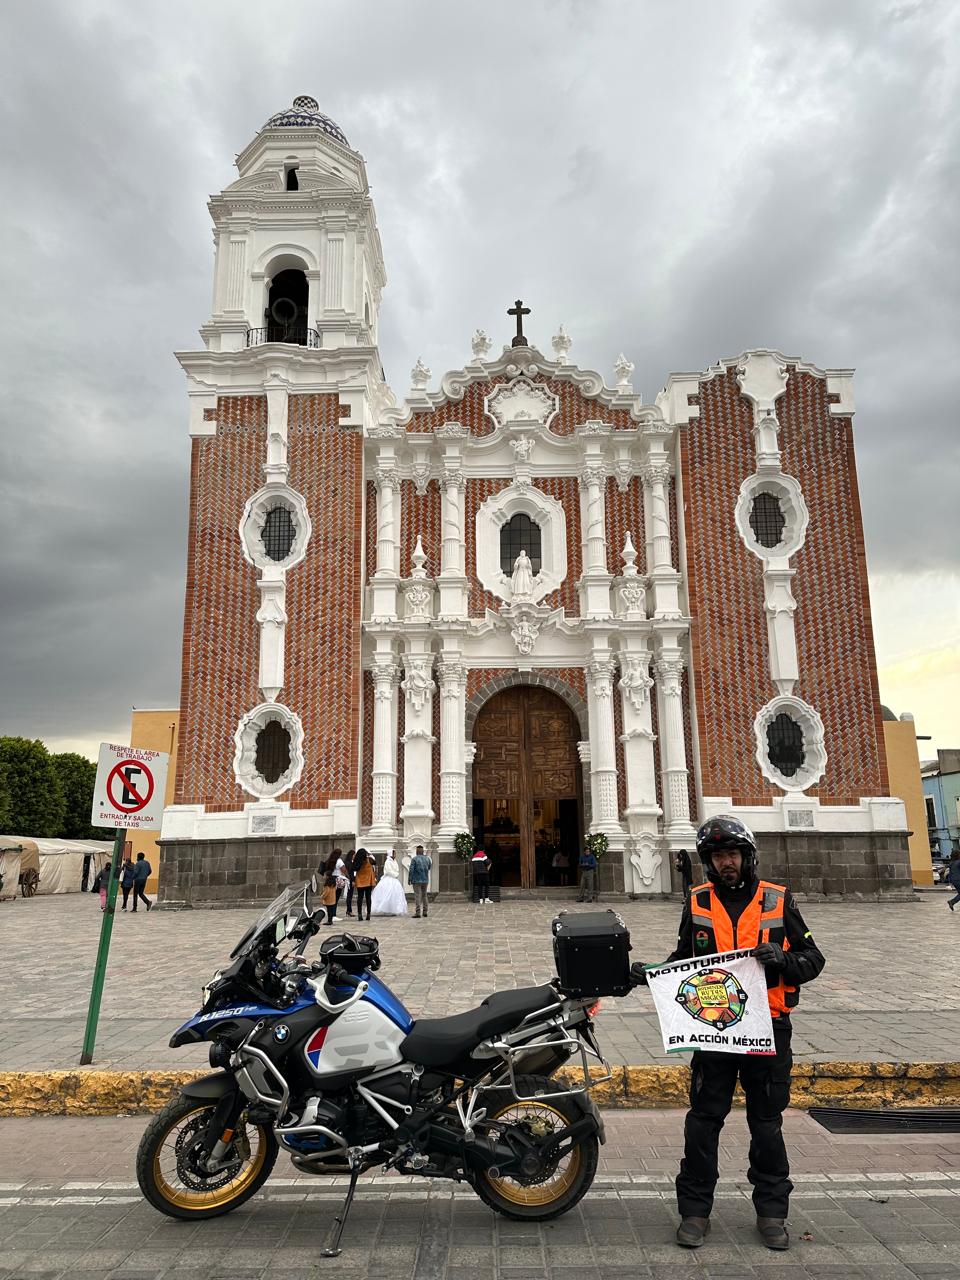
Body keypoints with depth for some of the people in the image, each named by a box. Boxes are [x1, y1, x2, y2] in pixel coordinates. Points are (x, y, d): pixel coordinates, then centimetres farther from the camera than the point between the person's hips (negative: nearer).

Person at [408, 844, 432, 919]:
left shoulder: (414, 859, -11)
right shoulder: (427, 858, 4)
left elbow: (411, 870, -15)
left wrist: (409, 880, -5)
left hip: (416, 880, -5)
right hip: (425, 880, 5)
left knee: (417, 896, -5)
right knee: (424, 896, 15)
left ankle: (418, 913, -9)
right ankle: (424, 912, 16)